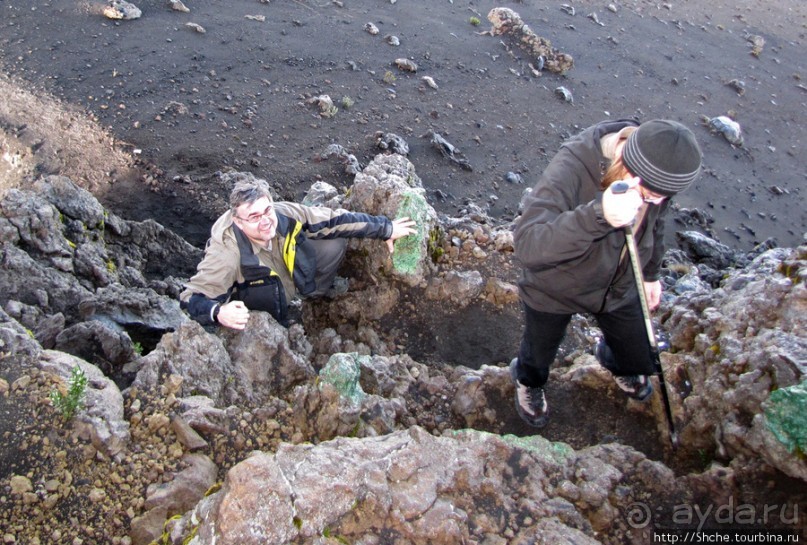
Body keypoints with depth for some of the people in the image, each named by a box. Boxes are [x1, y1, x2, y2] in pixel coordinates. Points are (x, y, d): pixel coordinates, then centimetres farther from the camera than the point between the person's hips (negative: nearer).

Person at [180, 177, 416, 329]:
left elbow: (333, 219, -17)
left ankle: (315, 295, 14)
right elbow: (192, 297, -34)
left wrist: (386, 228, -10)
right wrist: (219, 312, -58)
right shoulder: (227, 254, -38)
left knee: (335, 241, -11)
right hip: (259, 310, -3)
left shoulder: (284, 214, -28)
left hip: (294, 277, 3)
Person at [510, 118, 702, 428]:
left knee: (641, 360, 18)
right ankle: (528, 382, 60)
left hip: (619, 286, 5)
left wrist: (651, 273, 17)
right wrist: (600, 215, -62)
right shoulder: (571, 168, -39)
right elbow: (527, 245, -51)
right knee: (539, 356, 21)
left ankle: (613, 362, 58)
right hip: (554, 288, -4)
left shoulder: (657, 174, -19)